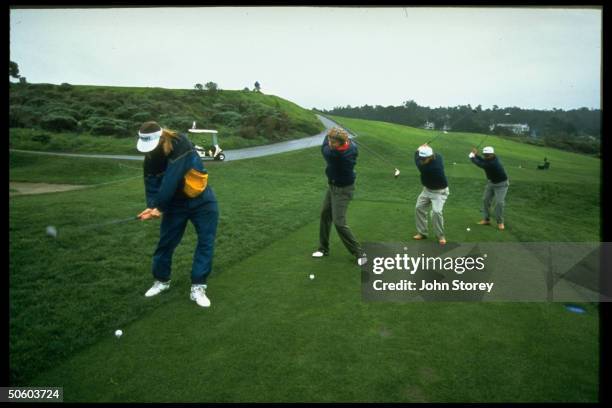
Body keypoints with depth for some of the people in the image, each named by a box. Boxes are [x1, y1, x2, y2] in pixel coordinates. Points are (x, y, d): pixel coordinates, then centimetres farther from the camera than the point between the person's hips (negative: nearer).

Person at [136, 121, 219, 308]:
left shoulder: (181, 144, -26)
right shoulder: (150, 159, -8)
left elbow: (172, 179, -31)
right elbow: (151, 185, -11)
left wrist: (158, 207, -29)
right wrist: (152, 207, -31)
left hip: (202, 200, -4)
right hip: (176, 203, 4)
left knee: (206, 242, -6)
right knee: (166, 242, 7)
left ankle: (198, 287, 4)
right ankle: (161, 280, 29)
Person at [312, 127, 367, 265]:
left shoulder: (335, 154, -33)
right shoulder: (352, 146, -11)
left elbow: (324, 149, -10)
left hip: (342, 190, -10)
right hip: (333, 185, 10)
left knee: (339, 222, -11)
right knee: (325, 214, 15)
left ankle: (359, 253, 1)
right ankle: (323, 248, 28)